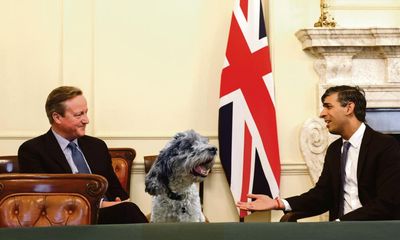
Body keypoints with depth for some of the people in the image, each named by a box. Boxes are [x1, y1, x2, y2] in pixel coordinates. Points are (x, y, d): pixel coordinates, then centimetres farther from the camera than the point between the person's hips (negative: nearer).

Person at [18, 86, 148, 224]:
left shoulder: (97, 146, 21)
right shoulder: (32, 150, 3)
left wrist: (123, 206, -4)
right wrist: (99, 205, -13)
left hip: (109, 216, 5)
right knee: (127, 210, -32)